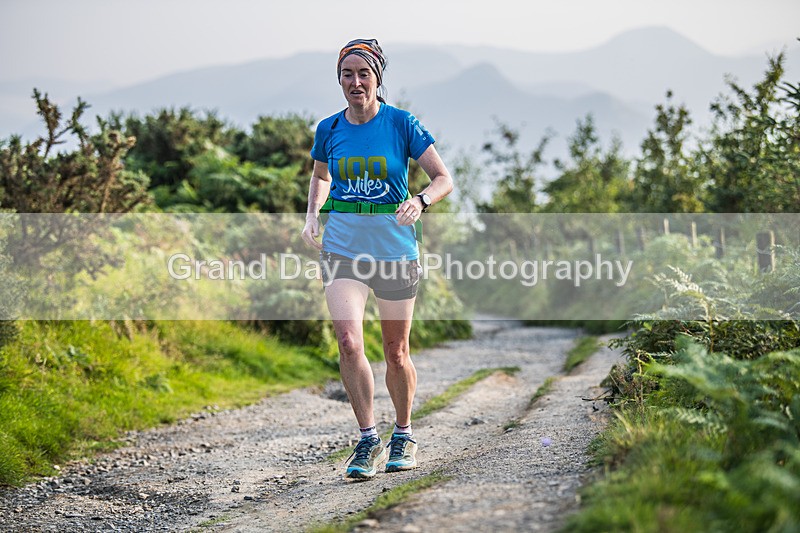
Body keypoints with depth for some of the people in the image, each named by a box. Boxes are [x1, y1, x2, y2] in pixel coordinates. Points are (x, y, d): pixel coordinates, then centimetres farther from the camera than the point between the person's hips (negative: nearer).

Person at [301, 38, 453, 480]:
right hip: (341, 248, 2)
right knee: (348, 341, -17)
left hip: (395, 249, -1)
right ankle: (368, 440, -4)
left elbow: (444, 179, -4)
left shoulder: (401, 124, -4)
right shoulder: (329, 129, 5)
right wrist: (312, 215, 5)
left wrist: (420, 201, -25)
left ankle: (403, 435, 30)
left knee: (396, 353, 8)